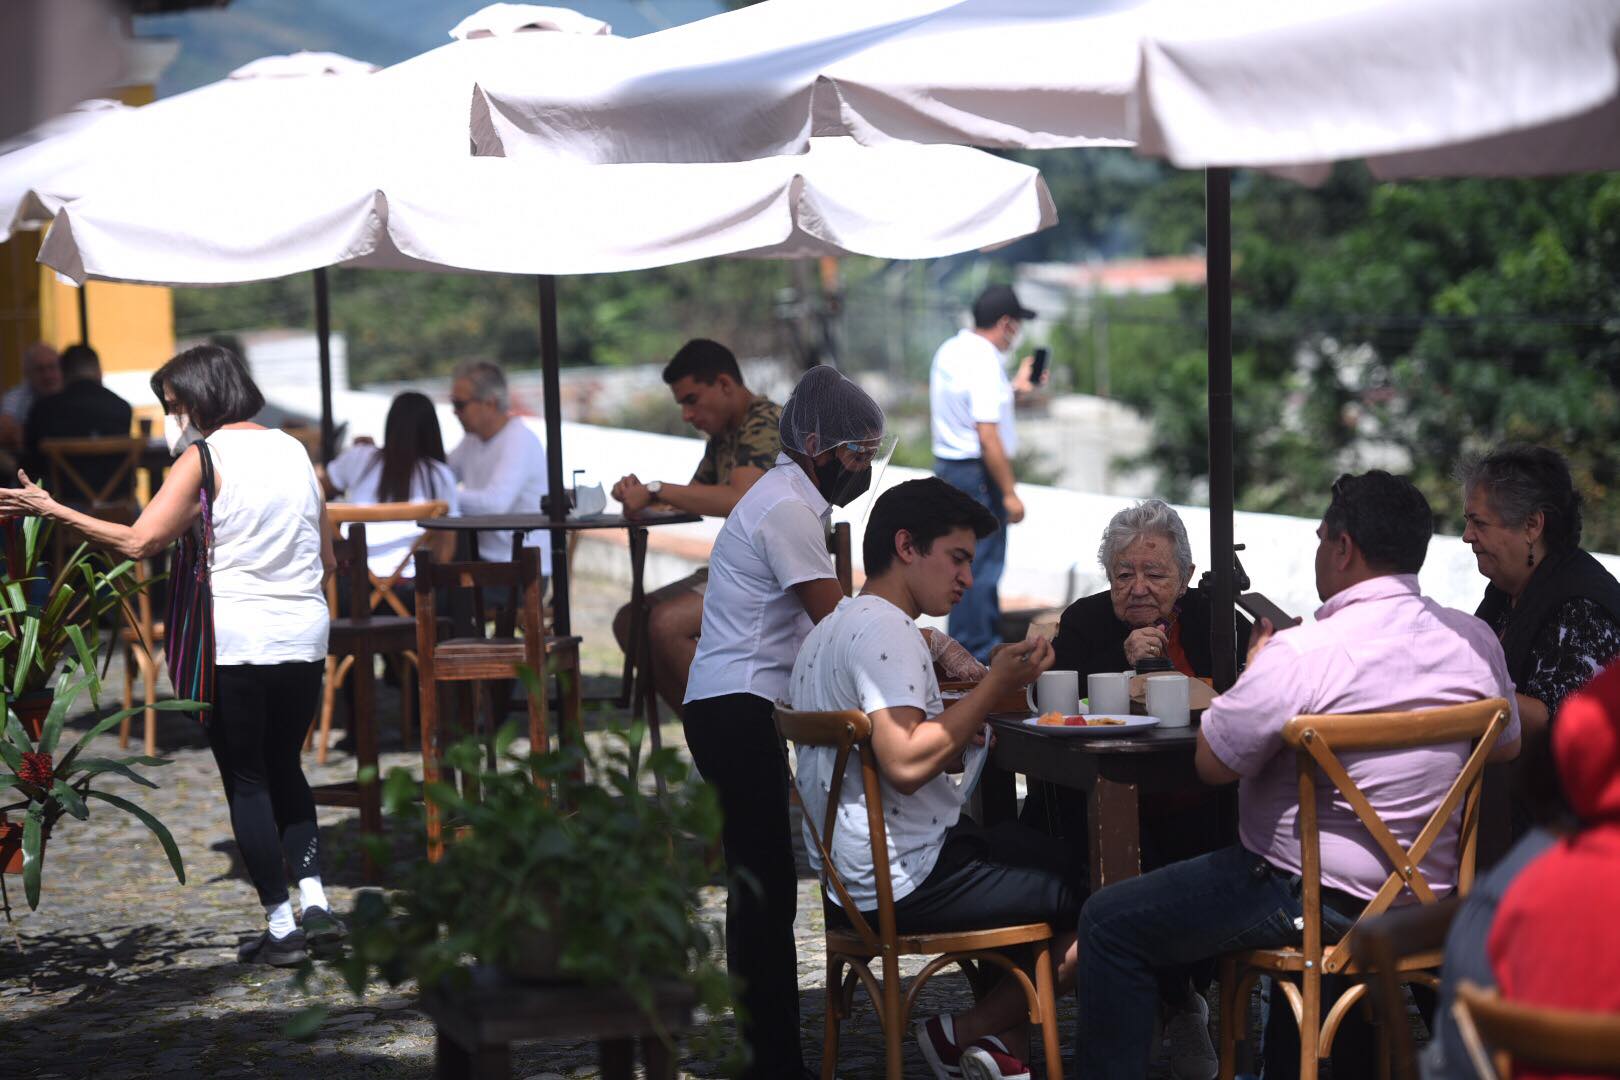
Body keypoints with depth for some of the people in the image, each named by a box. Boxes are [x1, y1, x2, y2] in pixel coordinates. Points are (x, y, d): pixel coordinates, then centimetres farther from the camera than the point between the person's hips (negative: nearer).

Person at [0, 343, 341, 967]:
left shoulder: (205, 456, -7)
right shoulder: (291, 450, 11)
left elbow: (140, 541, -16)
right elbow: (326, 557, 13)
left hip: (236, 641, -5)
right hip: (303, 635, 5)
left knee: (246, 781, 4)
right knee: (285, 769, 19)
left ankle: (280, 927, 5)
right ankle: (314, 902, 6)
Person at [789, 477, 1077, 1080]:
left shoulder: (835, 627, 18)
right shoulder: (884, 627, -16)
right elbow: (906, 765, -27)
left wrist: (953, 735, 16)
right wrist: (995, 687, -20)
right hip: (907, 882, -11)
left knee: (1064, 859, 27)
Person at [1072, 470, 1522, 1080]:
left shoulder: (1299, 657, -24)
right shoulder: (1475, 642, -5)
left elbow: (1212, 763, -14)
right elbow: (1505, 748, 13)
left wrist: (1253, 671, 3)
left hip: (1318, 901, -7)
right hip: (1428, 890, 8)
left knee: (1110, 923, 4)